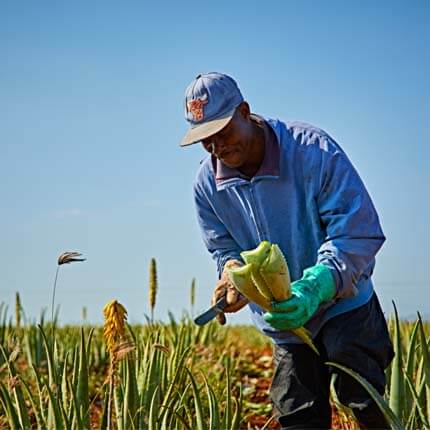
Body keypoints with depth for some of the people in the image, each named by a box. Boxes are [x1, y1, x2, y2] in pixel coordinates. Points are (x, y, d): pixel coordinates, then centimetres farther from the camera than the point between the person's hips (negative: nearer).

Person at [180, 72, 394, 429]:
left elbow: (359, 233, -24)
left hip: (342, 305, -4)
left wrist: (314, 288, -38)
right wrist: (232, 274, -22)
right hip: (284, 324, 5)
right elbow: (225, 251, 4)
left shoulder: (313, 149, -22)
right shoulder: (208, 185, -7)